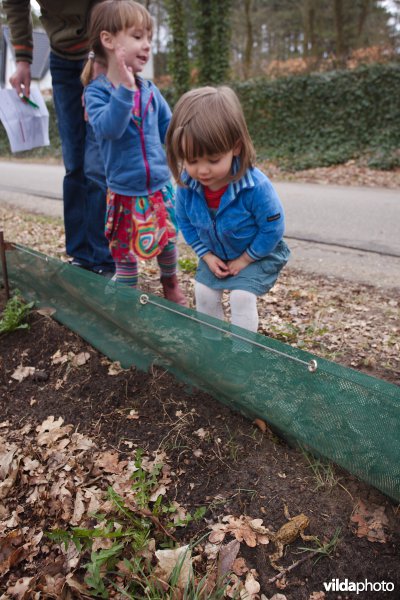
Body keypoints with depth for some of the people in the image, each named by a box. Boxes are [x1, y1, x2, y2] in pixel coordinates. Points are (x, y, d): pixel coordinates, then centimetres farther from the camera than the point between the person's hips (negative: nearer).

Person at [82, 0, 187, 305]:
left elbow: (170, 131, 10)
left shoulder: (150, 91, 2)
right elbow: (107, 129, -28)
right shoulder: (97, 91, -10)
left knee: (168, 241, 15)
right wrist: (125, 90, -34)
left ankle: (171, 283, 41)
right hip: (124, 192, -3)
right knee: (124, 252, 8)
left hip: (160, 187, 4)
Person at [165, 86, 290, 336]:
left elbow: (272, 229, -23)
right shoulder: (186, 185, -22)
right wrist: (207, 256, -8)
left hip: (258, 254, -5)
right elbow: (186, 223, -4)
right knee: (204, 292, 4)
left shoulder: (256, 187, -36)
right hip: (216, 254, 5)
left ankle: (242, 346, 7)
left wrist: (244, 260, -17)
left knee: (242, 296, -14)